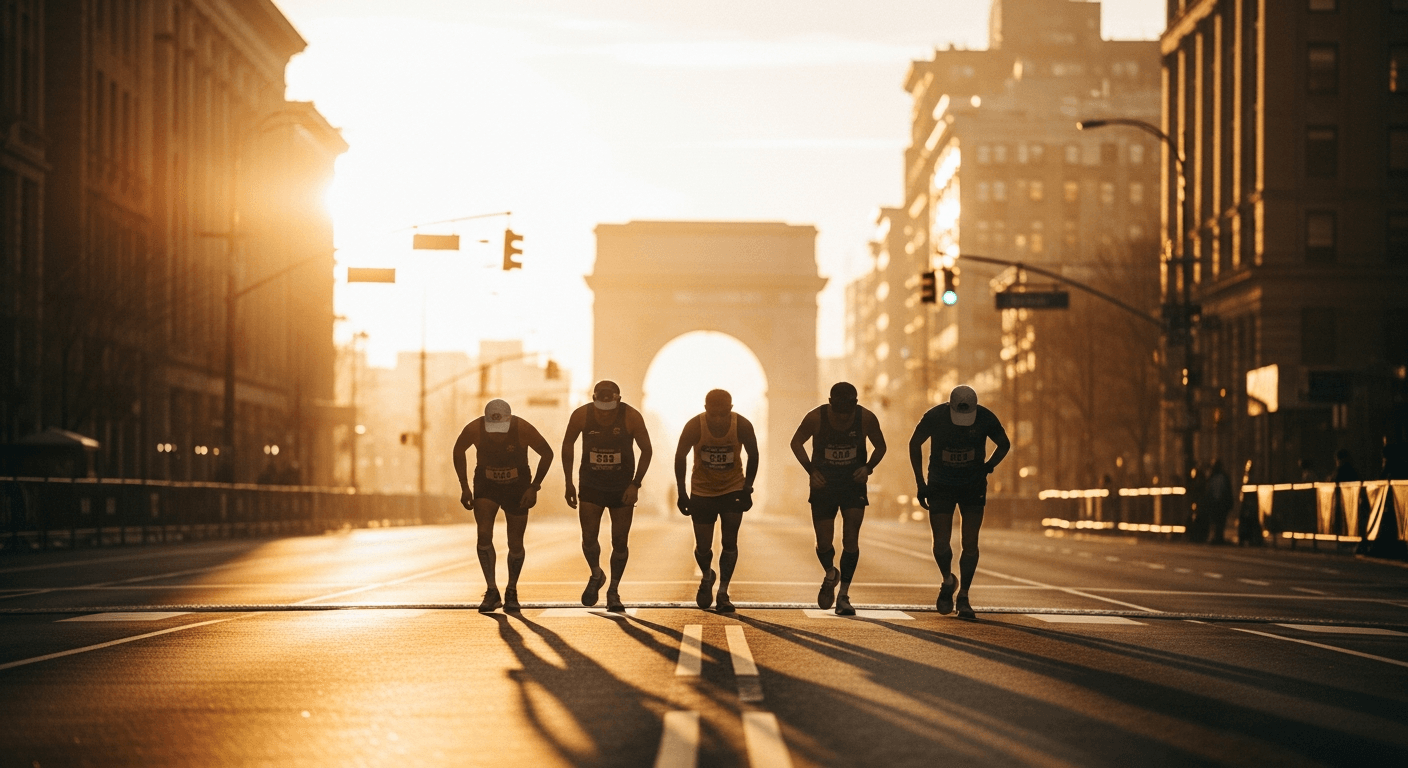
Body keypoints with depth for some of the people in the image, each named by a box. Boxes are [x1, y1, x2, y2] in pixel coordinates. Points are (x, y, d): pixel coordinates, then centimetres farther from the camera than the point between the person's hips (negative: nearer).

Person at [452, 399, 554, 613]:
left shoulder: (523, 429, -27)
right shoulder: (474, 429, -23)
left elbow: (547, 453, -10)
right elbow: (458, 451, -1)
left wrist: (534, 487, -14)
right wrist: (464, 487, -4)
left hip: (517, 488, 0)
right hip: (486, 487, 0)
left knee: (515, 544, 2)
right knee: (484, 535, -19)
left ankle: (512, 592, 24)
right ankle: (492, 591, -10)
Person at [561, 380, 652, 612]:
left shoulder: (631, 417, -18)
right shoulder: (581, 415, -14)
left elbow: (646, 450, -5)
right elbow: (568, 445, 3)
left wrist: (635, 484, -13)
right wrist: (569, 483, 3)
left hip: (623, 488, -1)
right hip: (591, 486, 1)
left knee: (620, 541, 1)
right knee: (589, 539, -5)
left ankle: (613, 592, 18)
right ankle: (596, 576, 25)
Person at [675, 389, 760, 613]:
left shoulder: (743, 426, -21)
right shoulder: (694, 427, -22)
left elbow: (753, 455, -4)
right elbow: (680, 457, -7)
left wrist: (747, 489, -8)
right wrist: (682, 492, -9)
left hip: (733, 489, 0)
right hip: (702, 491, 0)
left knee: (729, 542, -8)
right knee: (703, 546, 3)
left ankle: (723, 593, 2)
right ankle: (707, 576, 34)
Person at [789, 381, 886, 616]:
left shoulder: (866, 418, -14)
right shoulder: (816, 417, -16)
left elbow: (880, 447, 4)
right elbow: (796, 442, 1)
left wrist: (868, 467, -14)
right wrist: (811, 470, -11)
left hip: (854, 484, 0)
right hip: (823, 484, 0)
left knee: (851, 539, -10)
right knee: (824, 542, 0)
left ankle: (843, 595, -3)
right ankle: (830, 574, 34)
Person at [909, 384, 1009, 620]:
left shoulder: (986, 419, -17)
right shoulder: (935, 416, -19)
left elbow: (1004, 444, 3)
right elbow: (915, 444, 0)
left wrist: (987, 467, -12)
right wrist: (920, 483, -2)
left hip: (973, 487, 0)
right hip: (940, 486, 0)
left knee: (970, 544, -4)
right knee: (941, 543, -8)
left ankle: (963, 596, 10)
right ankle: (947, 581, 21)